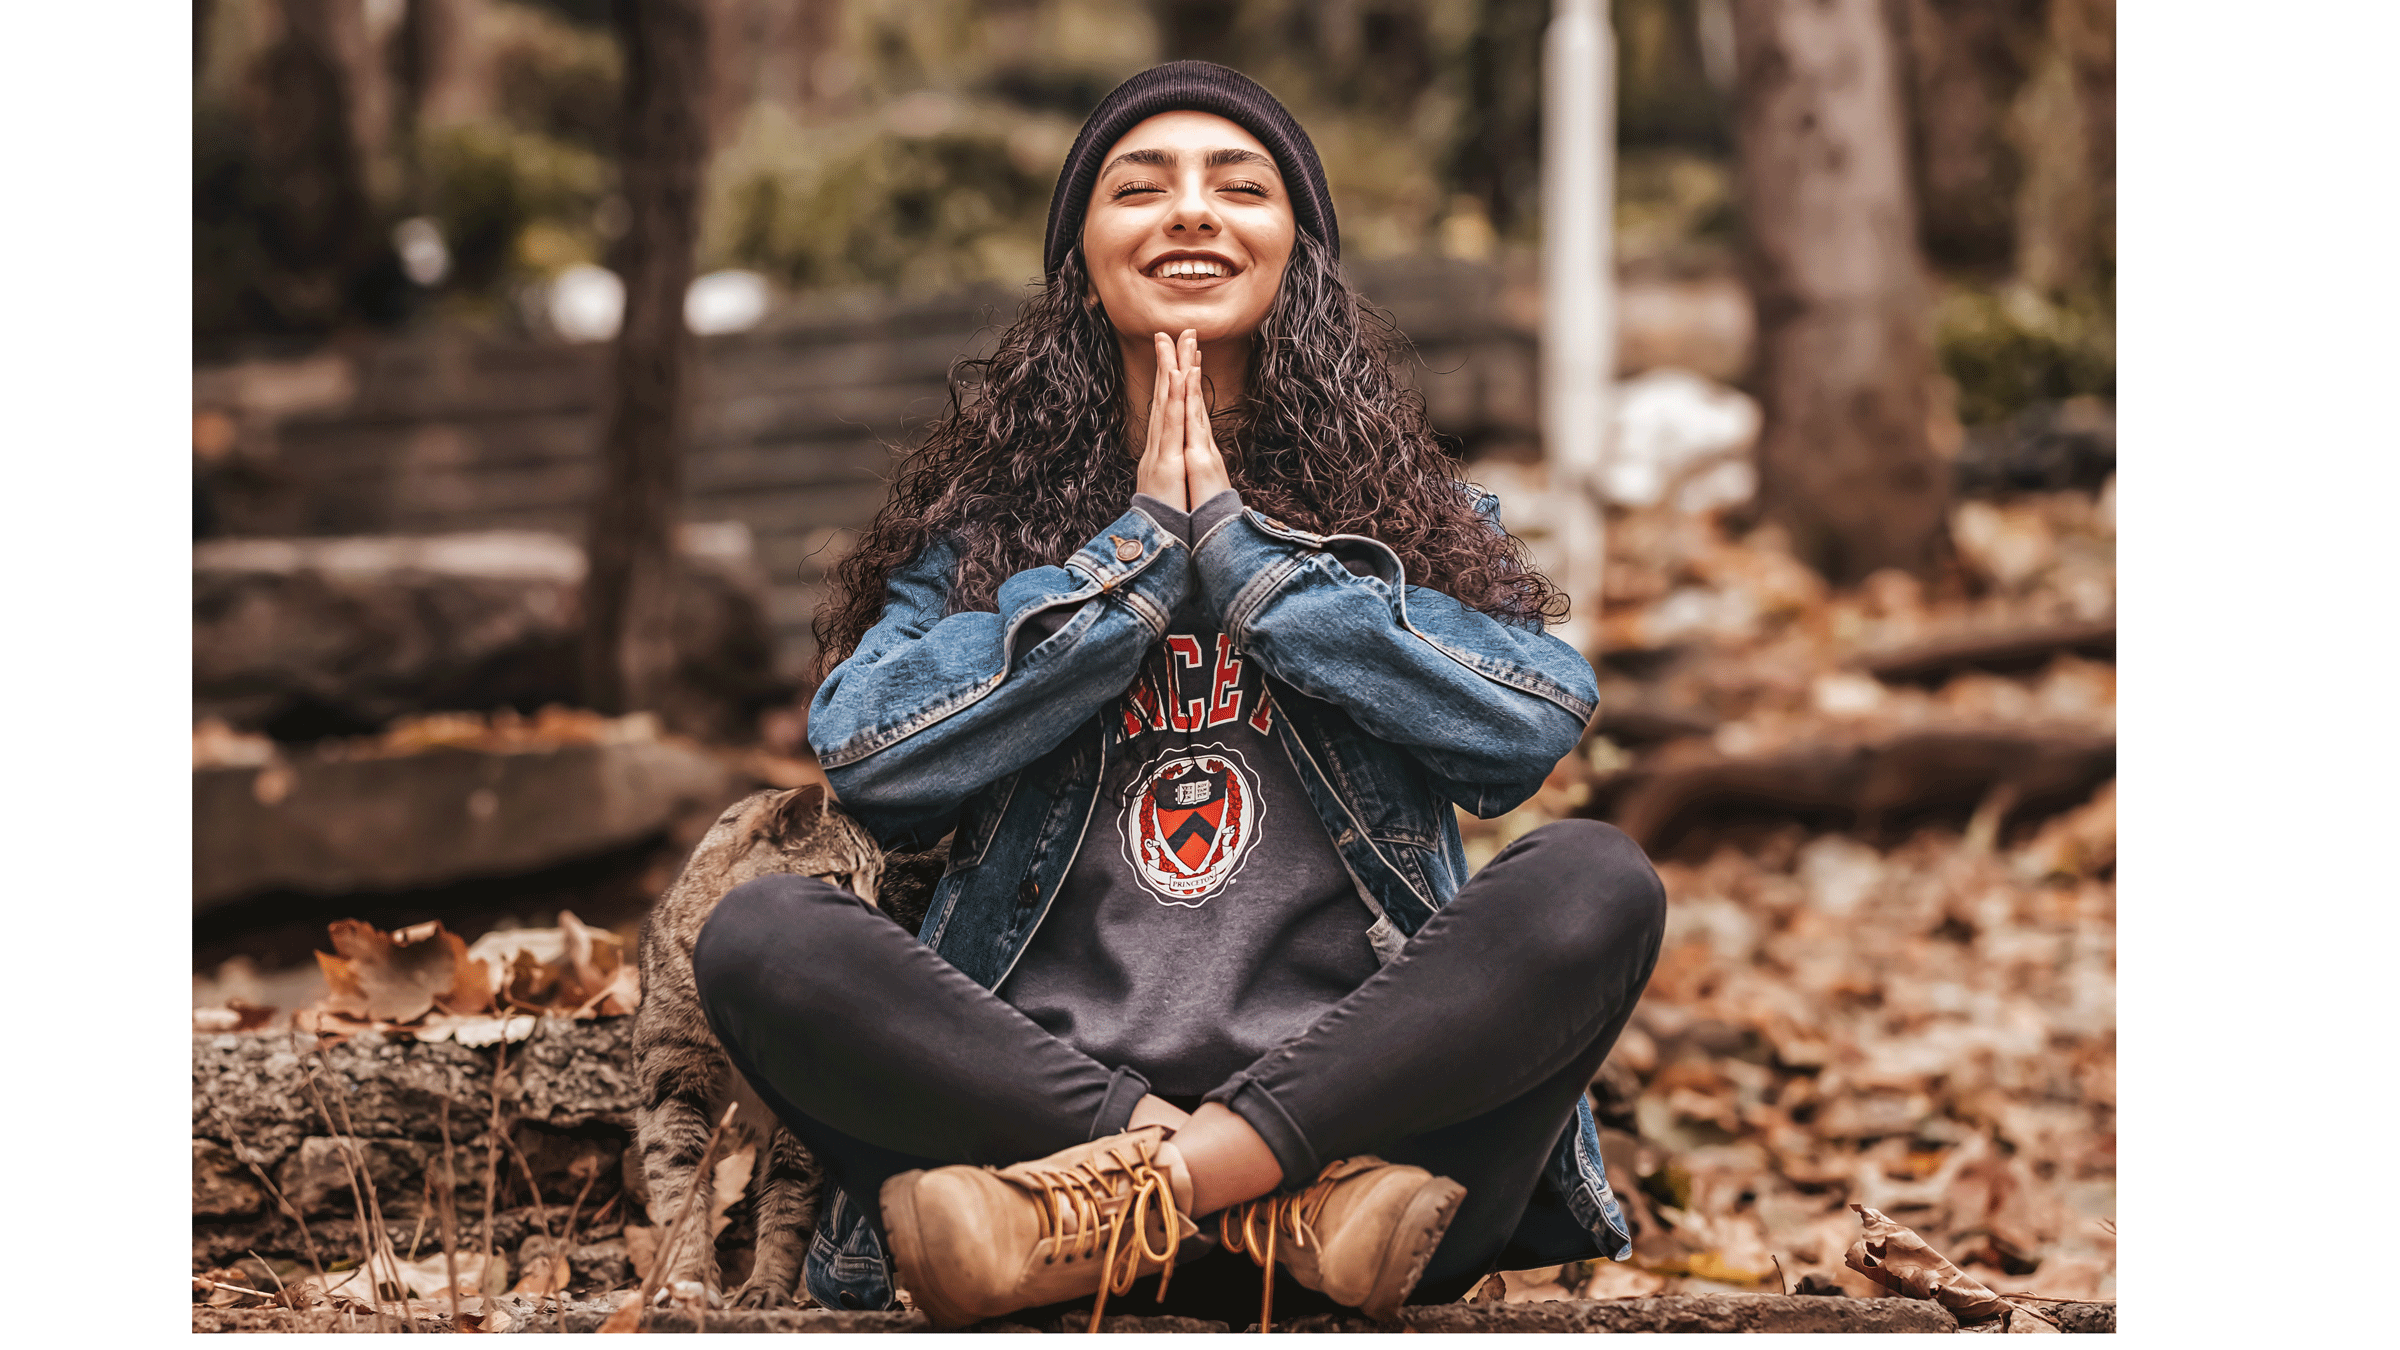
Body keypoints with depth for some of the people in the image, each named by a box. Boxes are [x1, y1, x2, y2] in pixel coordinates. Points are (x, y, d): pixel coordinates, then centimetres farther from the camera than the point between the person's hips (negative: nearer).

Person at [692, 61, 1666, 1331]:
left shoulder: (1412, 508, 17)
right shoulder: (984, 514, 17)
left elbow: (1531, 729, -4)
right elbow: (868, 761, -2)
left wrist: (1238, 539, -1)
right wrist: (1141, 547, 0)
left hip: (1340, 1086, 0)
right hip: (1038, 1081, 0)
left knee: (1593, 879, -25)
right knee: (760, 933, -24)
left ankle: (1090, 1218, -31)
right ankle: (1299, 1195, -28)